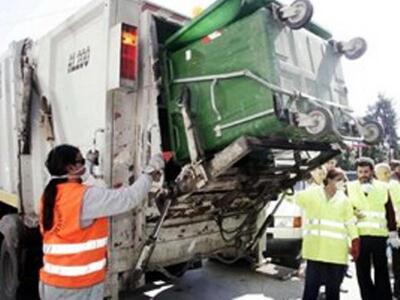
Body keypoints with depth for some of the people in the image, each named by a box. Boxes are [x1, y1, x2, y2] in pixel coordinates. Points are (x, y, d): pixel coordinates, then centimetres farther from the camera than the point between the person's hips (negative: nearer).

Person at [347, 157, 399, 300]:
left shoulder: (383, 187, 4)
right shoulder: (350, 187, 2)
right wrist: (353, 213, -14)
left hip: (379, 235, 0)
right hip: (359, 235, 0)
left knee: (382, 270, 11)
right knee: (362, 272, 9)